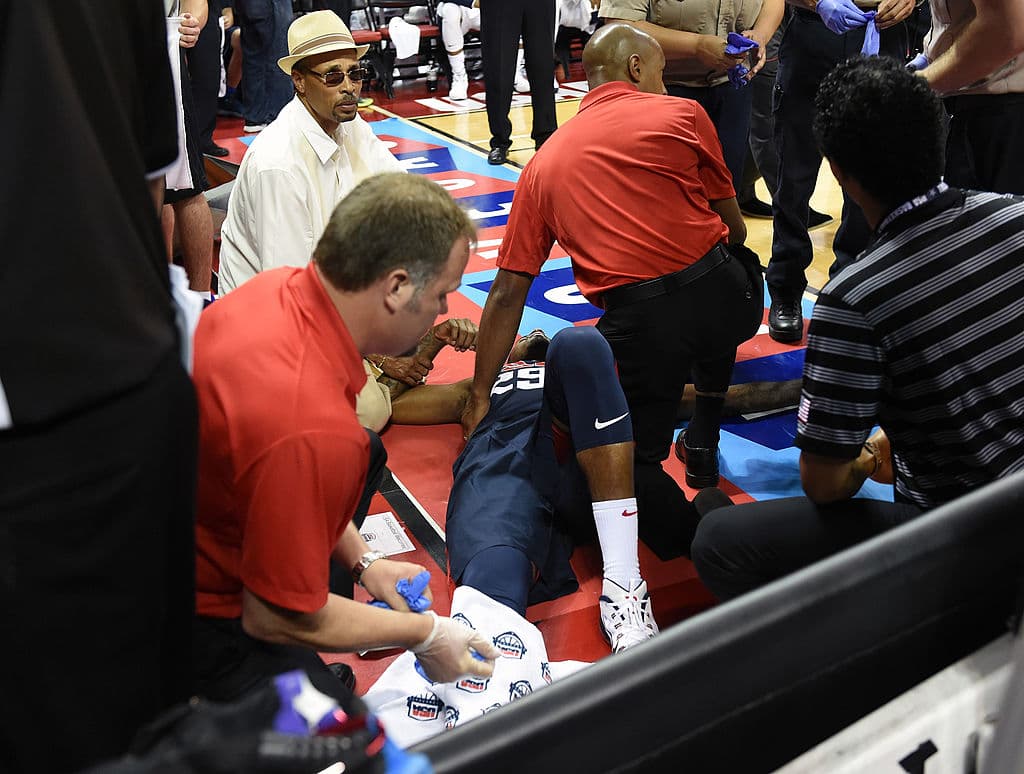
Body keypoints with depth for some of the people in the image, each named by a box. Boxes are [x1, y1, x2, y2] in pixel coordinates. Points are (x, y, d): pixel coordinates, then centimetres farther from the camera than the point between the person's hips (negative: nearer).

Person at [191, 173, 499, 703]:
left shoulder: (278, 287, -10)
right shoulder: (313, 430, -37)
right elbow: (276, 618, -25)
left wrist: (362, 559, 8)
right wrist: (423, 633, -10)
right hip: (198, 618, -9)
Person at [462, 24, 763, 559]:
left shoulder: (544, 163, 16)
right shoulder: (683, 114, 8)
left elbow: (507, 293, 14)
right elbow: (734, 226, 15)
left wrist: (480, 397, 21)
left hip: (638, 323, 0)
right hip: (723, 295, 1)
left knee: (633, 456, 19)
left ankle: (690, 537, -7)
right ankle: (704, 445, 40)